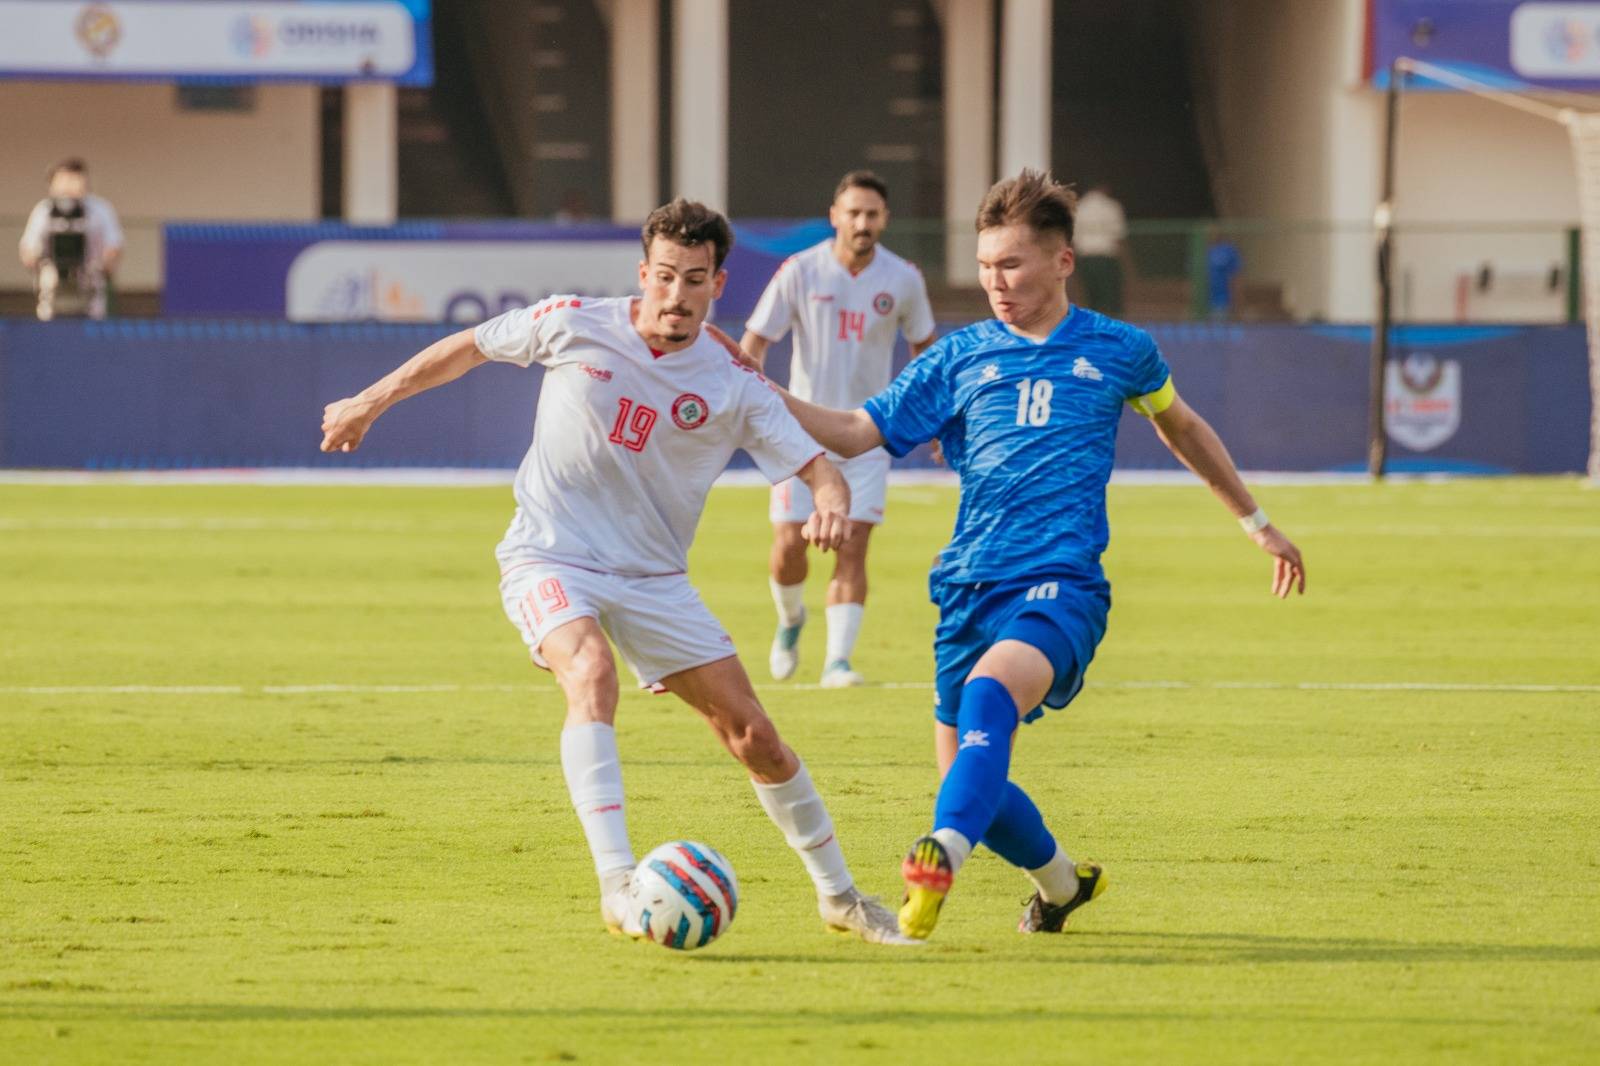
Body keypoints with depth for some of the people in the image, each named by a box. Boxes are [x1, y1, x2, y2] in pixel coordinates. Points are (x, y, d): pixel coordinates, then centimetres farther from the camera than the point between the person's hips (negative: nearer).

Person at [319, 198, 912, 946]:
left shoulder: (732, 385, -6)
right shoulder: (573, 326, -7)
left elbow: (816, 467, -7)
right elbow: (470, 347, 9)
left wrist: (832, 504, -31)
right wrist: (370, 403, 15)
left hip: (653, 576, 3)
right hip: (550, 558, -3)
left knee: (753, 735, 1)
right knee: (591, 675, -33)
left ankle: (838, 895, 21)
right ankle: (618, 890, -40)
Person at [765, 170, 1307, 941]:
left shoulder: (1118, 351, 9)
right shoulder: (960, 358, 10)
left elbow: (1182, 428, 28)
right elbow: (853, 433, 6)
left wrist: (1258, 524, 35)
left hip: (1062, 585, -4)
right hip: (970, 587, 4)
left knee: (991, 689, -34)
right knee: (969, 780, 3)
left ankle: (938, 864, -49)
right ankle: (1060, 882, 32)